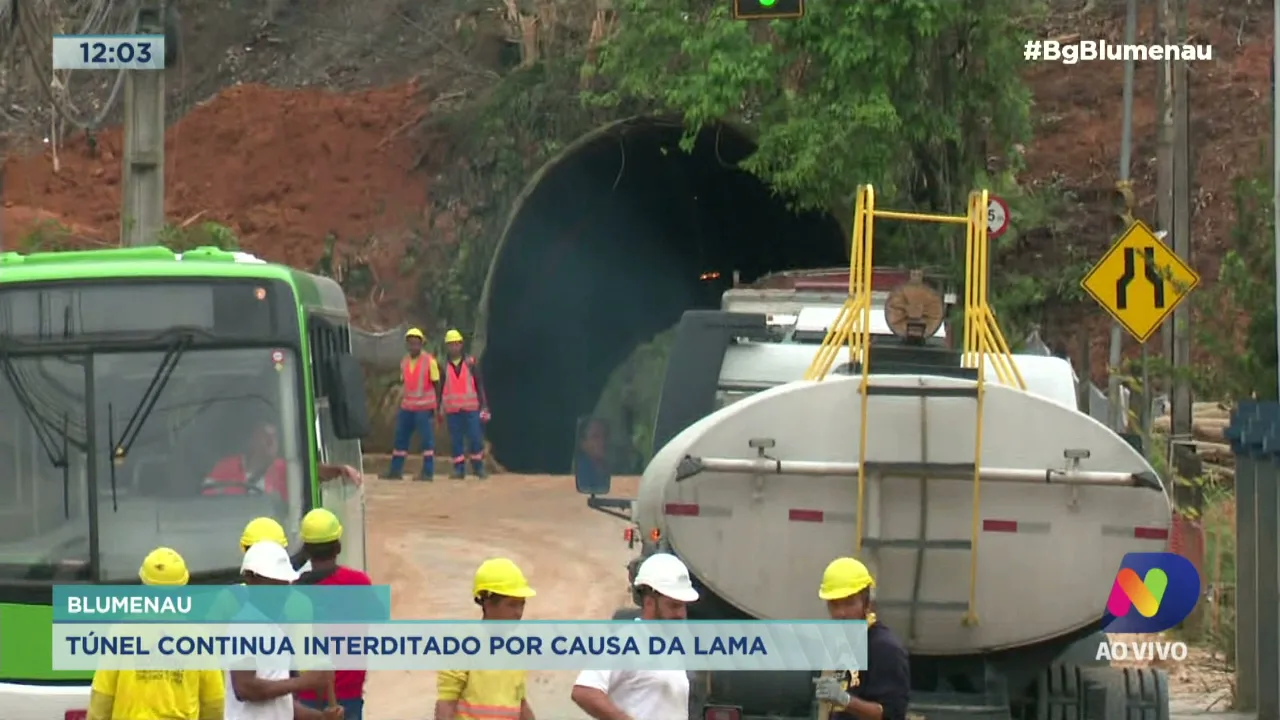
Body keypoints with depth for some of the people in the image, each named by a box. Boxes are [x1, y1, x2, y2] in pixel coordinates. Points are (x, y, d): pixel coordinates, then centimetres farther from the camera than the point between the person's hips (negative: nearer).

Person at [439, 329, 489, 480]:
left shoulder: (470, 363, 4)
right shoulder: (444, 365, 6)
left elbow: (479, 385, 4)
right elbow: (439, 388, 10)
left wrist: (484, 406, -2)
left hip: (470, 408, -1)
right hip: (452, 409, 1)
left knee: (475, 438, -4)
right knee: (456, 440, 0)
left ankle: (478, 467, 7)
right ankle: (459, 469, 5)